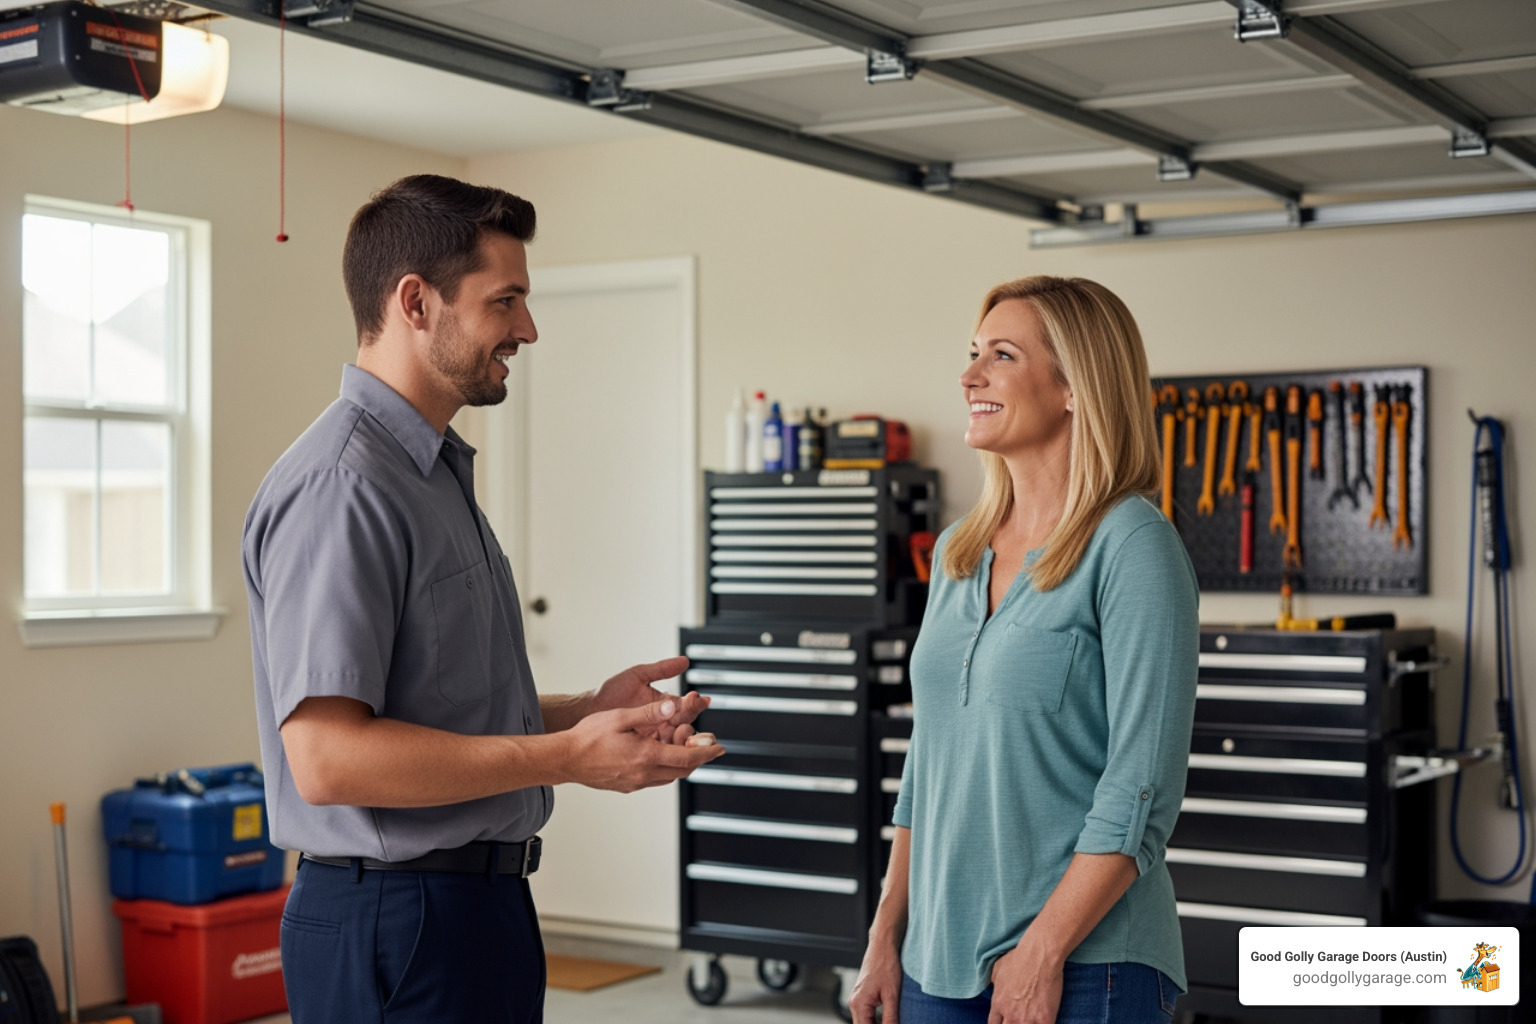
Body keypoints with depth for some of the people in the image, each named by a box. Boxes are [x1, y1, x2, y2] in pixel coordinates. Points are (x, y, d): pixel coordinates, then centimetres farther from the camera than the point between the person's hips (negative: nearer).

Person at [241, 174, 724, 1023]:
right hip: (396, 920, -10)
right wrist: (566, 755, -23)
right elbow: (327, 756, -25)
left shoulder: (436, 474, 14)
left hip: (472, 905, 10)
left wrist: (586, 712, 8)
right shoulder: (341, 487, -19)